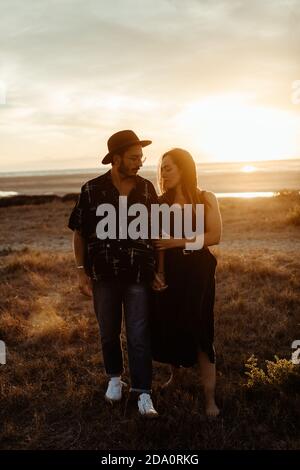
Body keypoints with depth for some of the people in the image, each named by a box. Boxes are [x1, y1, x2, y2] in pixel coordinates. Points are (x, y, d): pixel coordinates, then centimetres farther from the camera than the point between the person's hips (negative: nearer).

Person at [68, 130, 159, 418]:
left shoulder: (147, 189, 0)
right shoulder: (92, 190, -6)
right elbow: (79, 233, 1)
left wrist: (159, 270, 4)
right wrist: (81, 271, -2)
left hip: (138, 276, 0)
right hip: (103, 275, 0)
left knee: (139, 337, 3)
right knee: (109, 333, 16)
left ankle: (143, 393, 15)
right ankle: (115, 377, 38)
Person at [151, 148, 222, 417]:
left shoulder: (206, 199, 0)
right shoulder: (161, 203, 7)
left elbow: (215, 236, -9)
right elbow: (158, 242, 4)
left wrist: (180, 241, -14)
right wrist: (157, 272, -9)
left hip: (197, 270, -3)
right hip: (168, 271, 3)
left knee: (198, 331, -4)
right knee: (166, 327, 7)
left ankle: (210, 398, 4)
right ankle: (175, 374, 35)